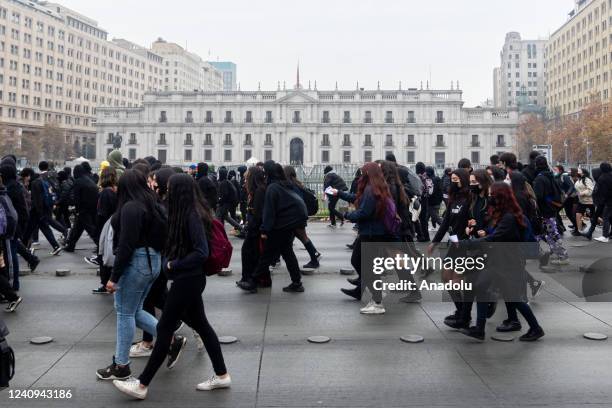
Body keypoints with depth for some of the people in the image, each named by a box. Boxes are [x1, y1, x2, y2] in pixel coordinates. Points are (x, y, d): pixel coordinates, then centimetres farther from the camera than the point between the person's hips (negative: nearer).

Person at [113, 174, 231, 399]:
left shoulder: (193, 215, -20)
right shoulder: (189, 213, 8)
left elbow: (202, 252, -25)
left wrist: (173, 265, -16)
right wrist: (171, 261, -2)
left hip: (188, 280, -10)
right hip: (189, 279, 10)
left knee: (164, 329, 0)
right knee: (201, 325, 15)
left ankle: (142, 385, 12)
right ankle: (222, 375, 24)